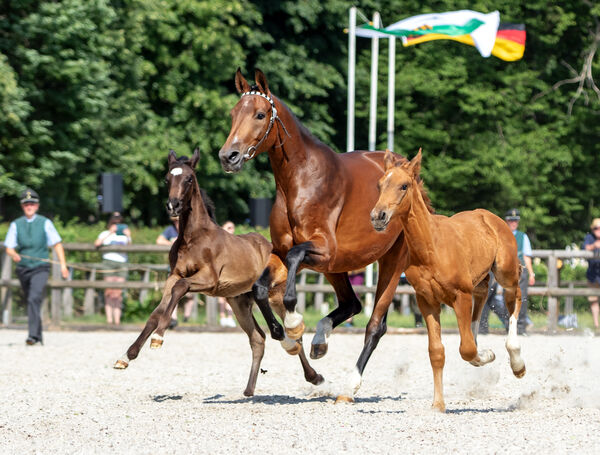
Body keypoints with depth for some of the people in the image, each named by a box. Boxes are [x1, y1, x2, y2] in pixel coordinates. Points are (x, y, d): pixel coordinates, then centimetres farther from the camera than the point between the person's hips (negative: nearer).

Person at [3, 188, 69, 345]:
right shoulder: (16, 225, 7)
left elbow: (57, 244, 5)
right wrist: (14, 254, -19)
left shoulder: (45, 223, 3)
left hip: (40, 268, -3)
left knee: (35, 299, -22)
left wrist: (63, 264, -5)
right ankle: (39, 336, 28)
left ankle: (33, 335, -28)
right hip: (23, 268, 3)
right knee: (30, 301, 12)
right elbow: (9, 247, 5)